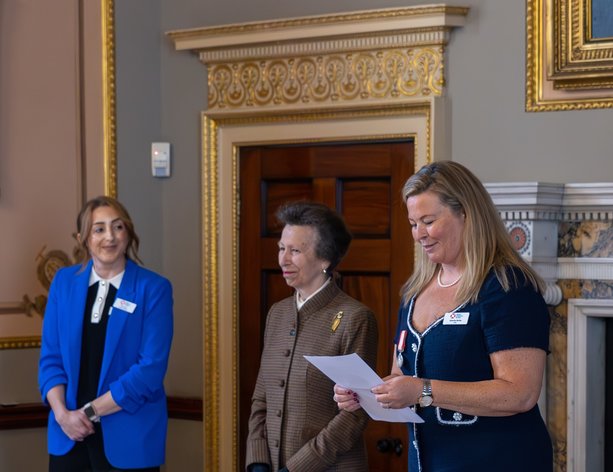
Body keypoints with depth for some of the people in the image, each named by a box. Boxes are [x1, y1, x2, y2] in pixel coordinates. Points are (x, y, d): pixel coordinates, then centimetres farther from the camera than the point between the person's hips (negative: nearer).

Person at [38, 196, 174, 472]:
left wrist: (90, 411, -14)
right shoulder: (64, 282, 5)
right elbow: (50, 356, 5)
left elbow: (151, 369, -12)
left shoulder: (154, 288, -7)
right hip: (68, 434, 3)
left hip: (130, 437, -3)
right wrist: (62, 413, -10)